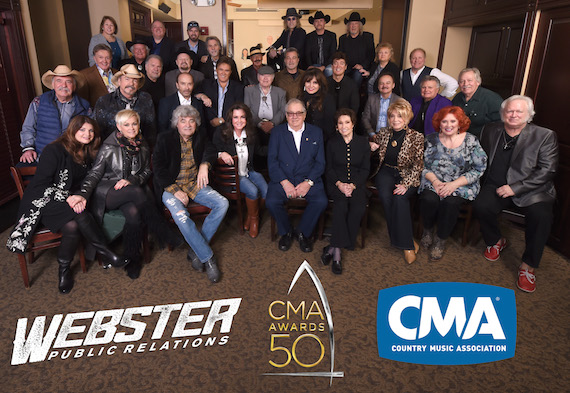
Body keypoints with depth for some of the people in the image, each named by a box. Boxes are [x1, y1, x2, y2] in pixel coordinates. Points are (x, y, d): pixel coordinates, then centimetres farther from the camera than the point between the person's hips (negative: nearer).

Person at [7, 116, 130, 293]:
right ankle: (105, 252, -20)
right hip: (41, 203, -5)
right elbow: (40, 185, -14)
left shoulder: (87, 154, 9)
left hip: (67, 201, 5)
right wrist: (67, 198, -25)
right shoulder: (54, 150, -11)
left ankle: (64, 269, -10)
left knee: (73, 226, -28)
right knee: (79, 214, -34)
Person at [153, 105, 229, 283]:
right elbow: (158, 169, -7)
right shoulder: (165, 139, -2)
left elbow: (210, 150, -3)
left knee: (223, 203, -19)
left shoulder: (200, 136, 10)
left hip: (195, 184, 4)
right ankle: (208, 257, -17)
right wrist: (176, 191, -17)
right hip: (171, 186, -4)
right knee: (181, 216, -32)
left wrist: (204, 165, -27)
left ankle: (196, 250, -12)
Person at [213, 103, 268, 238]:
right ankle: (254, 218, 4)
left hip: (249, 171, 4)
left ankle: (250, 216, 9)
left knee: (266, 191, -19)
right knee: (253, 190, -27)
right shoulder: (221, 133, -9)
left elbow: (259, 150, 15)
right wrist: (221, 154, -28)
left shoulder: (251, 133, 3)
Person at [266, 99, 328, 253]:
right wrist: (284, 182, -14)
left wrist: (308, 182, -12)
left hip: (309, 179, 0)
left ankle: (303, 232, 1)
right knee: (271, 202, -26)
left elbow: (320, 162, 4)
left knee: (321, 201, -25)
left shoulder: (316, 132, 9)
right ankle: (286, 232, 3)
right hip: (282, 179, 0)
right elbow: (272, 160, 0)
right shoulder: (277, 132, 8)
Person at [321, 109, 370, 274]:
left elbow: (365, 169, 5)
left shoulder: (363, 142, 9)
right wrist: (339, 184, -12)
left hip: (357, 183, 1)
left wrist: (353, 185, -12)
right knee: (341, 205, -33)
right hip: (337, 183, -1)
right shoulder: (332, 143, 9)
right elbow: (329, 168, 7)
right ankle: (337, 252, -30)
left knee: (359, 207, -31)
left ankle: (334, 247, -23)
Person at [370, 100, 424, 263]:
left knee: (400, 197, -33)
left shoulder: (416, 137, -2)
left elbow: (418, 165, -8)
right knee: (385, 196, -30)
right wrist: (372, 147, 1)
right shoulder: (383, 133, 8)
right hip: (386, 172, 2)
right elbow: (373, 144, 28)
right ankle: (409, 242, -18)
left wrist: (406, 184, -22)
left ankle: (406, 244, -18)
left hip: (407, 175, -2)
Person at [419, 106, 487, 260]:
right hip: (433, 182, 2)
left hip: (461, 185, -1)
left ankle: (441, 240, -9)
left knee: (450, 202, -31)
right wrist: (435, 181, -14)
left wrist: (454, 184, -16)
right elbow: (422, 165, 4)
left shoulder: (471, 141, 0)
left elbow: (478, 169, -3)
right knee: (429, 199, -29)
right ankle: (428, 230, 1)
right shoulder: (431, 139, 5)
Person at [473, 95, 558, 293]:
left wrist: (515, 187, -17)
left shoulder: (545, 136, -1)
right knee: (481, 206, -26)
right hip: (496, 187, 2)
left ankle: (528, 265, -9)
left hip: (531, 189, -2)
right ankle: (496, 241, 5)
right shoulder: (490, 131, 10)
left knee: (541, 215, -29)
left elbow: (547, 170, -7)